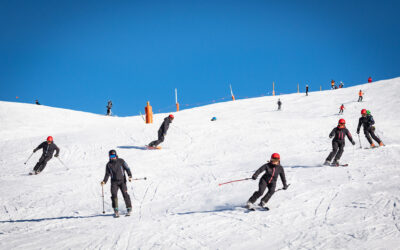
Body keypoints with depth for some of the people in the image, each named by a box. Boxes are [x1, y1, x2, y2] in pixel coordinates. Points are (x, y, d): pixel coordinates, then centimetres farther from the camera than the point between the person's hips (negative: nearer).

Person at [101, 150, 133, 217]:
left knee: (125, 194, -11)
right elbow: (107, 174, 10)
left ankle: (129, 209, 0)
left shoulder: (121, 161, -1)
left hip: (122, 180, -2)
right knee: (114, 195, -12)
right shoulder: (108, 164, 4)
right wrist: (104, 181, -5)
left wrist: (130, 176, -15)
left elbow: (127, 168, 0)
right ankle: (116, 211, -4)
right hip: (114, 182, 2)